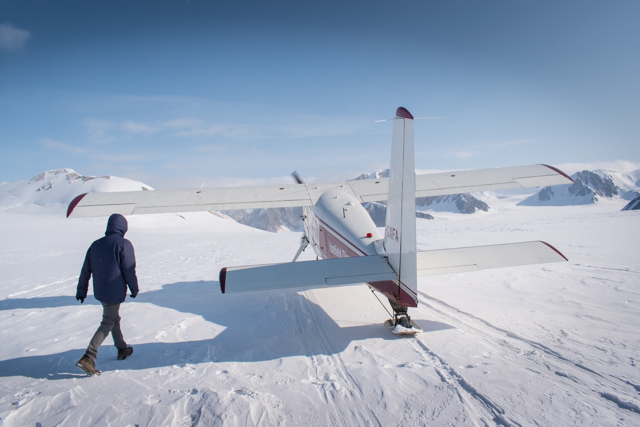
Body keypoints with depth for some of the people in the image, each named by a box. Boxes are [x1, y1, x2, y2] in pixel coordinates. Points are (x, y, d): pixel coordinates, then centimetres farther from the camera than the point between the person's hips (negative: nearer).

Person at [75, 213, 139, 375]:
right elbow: (129, 270, -13)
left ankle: (122, 349, 34)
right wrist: (134, 289, 1)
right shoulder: (124, 244, -13)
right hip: (115, 292, -7)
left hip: (100, 292, 7)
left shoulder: (95, 245, 6)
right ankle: (88, 358, -8)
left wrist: (81, 291, 20)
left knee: (114, 319, 21)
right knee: (108, 323, 0)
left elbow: (85, 271, 10)